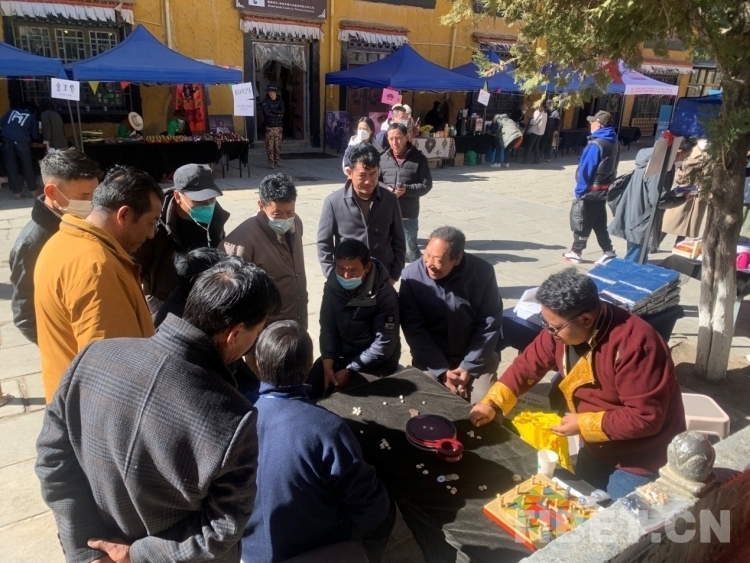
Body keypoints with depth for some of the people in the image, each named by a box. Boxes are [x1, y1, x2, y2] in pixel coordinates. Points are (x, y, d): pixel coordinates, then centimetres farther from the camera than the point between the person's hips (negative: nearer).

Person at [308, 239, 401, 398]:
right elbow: (327, 327, 0)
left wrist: (350, 370, -20)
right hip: (341, 354, 5)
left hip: (376, 362, -4)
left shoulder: (385, 294, -20)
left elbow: (384, 344, -19)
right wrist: (328, 364, -14)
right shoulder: (332, 286, -5)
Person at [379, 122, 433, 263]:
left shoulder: (419, 158, -6)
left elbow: (426, 184, -5)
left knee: (411, 249, 7)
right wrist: (385, 190, -14)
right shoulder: (383, 158, 2)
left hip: (408, 215, -3)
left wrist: (406, 190, -20)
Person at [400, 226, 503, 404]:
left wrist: (468, 367, -12)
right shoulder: (412, 276, -16)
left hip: (476, 358, 0)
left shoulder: (483, 272, -16)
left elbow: (490, 323, -9)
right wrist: (441, 371, -15)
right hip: (431, 360, 0)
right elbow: (414, 329, -12)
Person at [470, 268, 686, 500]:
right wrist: (493, 404, -13)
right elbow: (528, 364, -4)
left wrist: (584, 425, -27)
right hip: (597, 445, 7)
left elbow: (646, 417, -32)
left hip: (640, 456, -7)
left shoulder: (634, 345, -35)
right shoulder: (561, 327, -14)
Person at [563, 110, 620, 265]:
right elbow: (611, 168, 11)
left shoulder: (596, 145, -21)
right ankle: (608, 252, 16)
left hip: (590, 191, -8)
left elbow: (586, 170, -19)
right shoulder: (614, 142, 6)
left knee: (581, 222, 5)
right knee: (599, 223, 16)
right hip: (603, 190, 8)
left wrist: (579, 190, -12)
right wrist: (607, 185, 17)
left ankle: (576, 253, 14)